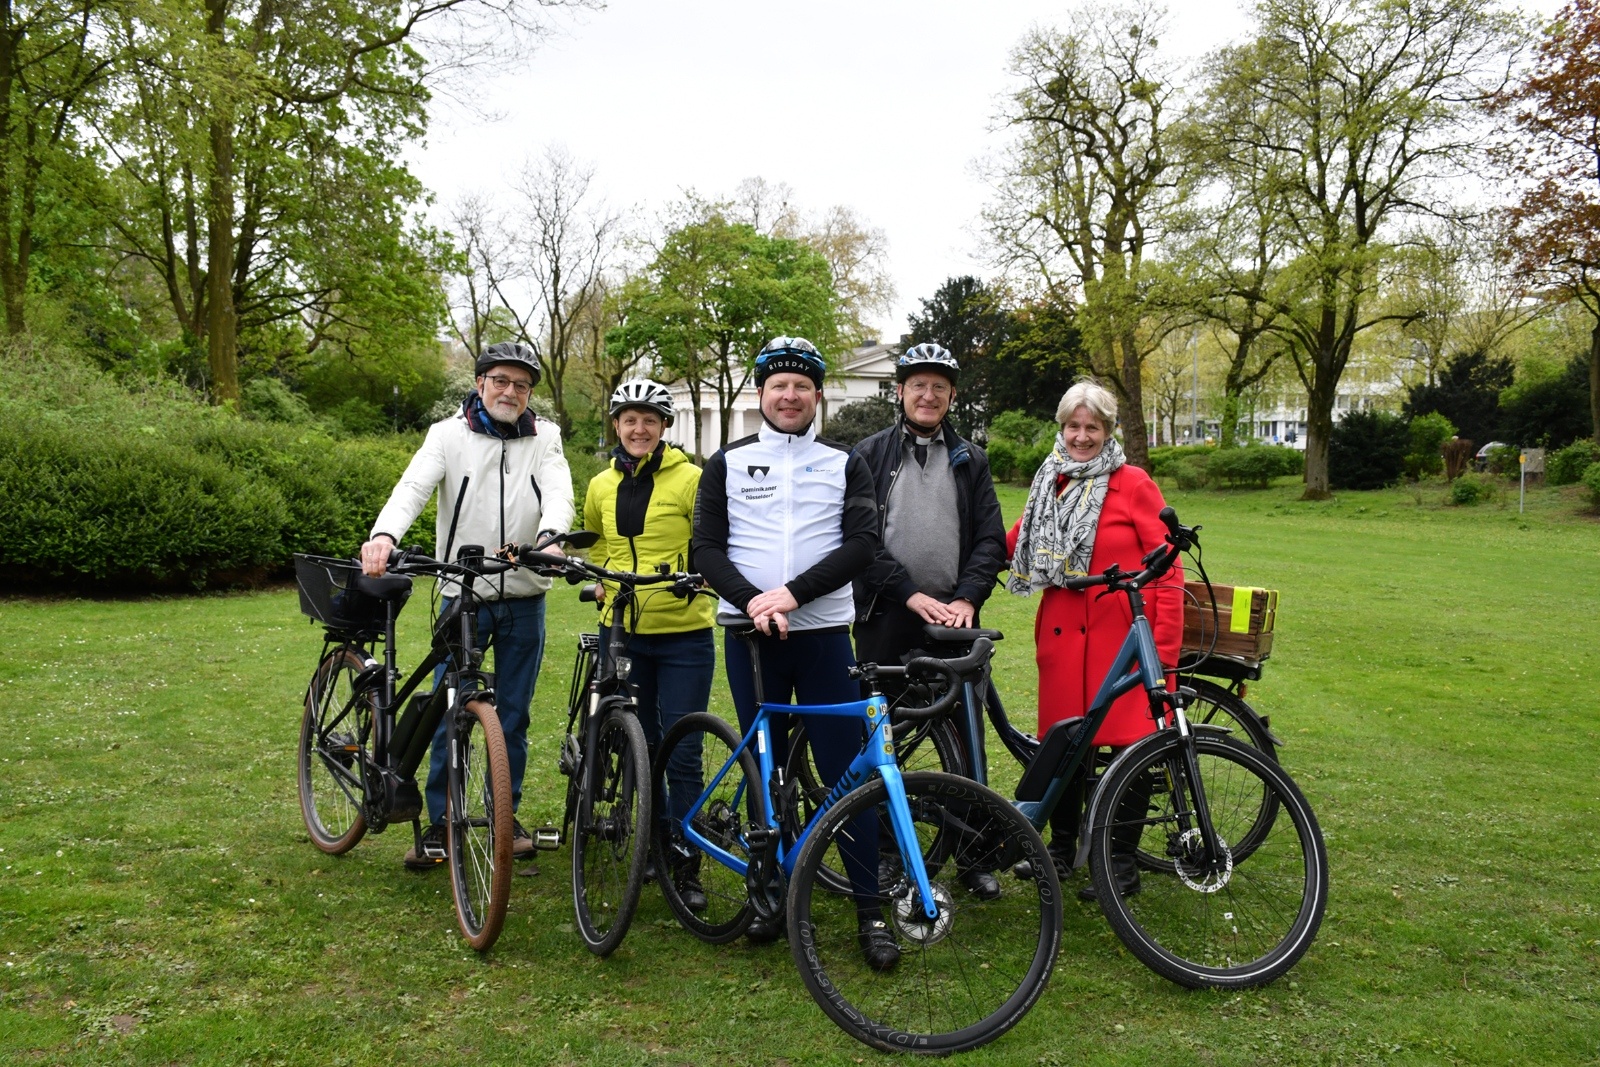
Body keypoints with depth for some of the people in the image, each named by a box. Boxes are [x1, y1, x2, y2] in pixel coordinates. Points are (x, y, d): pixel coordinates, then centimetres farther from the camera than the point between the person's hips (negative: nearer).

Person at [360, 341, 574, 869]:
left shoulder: (543, 439, 3)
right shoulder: (449, 434, -1)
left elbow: (558, 492, -14)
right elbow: (414, 486, -17)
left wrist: (550, 537, -37)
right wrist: (384, 534, -38)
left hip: (524, 601, 1)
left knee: (513, 717, 11)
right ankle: (439, 825, 16)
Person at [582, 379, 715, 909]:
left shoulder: (689, 478, -7)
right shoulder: (601, 486, 9)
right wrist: (601, 579, 12)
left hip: (683, 635, -4)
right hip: (623, 633, 4)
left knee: (682, 755, 0)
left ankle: (687, 869, 11)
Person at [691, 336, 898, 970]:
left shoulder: (845, 465, 7)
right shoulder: (728, 462, 8)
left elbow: (862, 544, -5)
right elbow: (706, 546, 1)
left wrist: (793, 592, -17)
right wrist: (752, 601, -16)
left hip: (823, 634, -1)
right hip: (750, 635, 1)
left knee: (846, 772, -2)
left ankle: (871, 912, 7)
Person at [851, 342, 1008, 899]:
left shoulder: (970, 460, 12)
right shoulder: (870, 454, 4)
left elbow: (991, 539, 6)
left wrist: (966, 598, -10)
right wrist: (910, 593, -14)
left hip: (953, 618, 2)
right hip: (886, 617, -1)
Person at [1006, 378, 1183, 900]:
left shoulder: (1133, 485, -2)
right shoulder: (1049, 486, 12)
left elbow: (1166, 568, -4)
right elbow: (1011, 542, 17)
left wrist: (1164, 648, -11)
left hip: (1123, 632, -4)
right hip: (1062, 633, 4)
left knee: (1128, 741, -1)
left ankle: (1123, 862, 13)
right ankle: (1062, 847, 26)